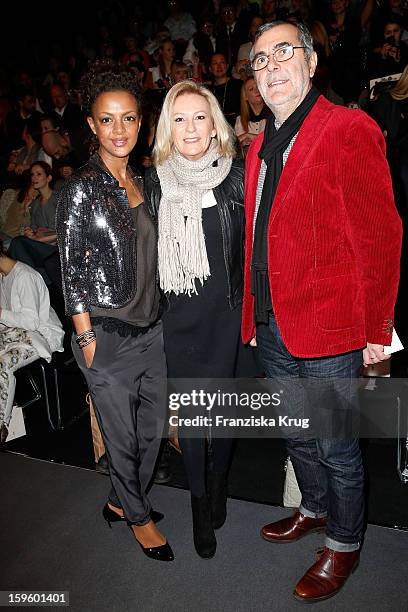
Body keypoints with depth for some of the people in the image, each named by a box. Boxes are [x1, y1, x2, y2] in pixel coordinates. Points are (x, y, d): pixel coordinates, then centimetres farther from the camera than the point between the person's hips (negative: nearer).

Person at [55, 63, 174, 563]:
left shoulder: (143, 181, 7)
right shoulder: (81, 188, -12)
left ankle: (122, 501, 43)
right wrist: (87, 339, -11)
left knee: (153, 428, 17)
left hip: (152, 329, 7)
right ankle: (138, 516, 37)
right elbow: (71, 271, -11)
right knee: (122, 435, 11)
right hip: (108, 334, -6)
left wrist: (160, 318, 11)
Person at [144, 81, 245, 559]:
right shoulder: (153, 182, 1)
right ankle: (200, 505, 28)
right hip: (176, 317, 1)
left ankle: (219, 485, 37)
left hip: (225, 313, -1)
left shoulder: (237, 176, -3)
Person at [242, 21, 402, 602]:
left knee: (336, 446, 11)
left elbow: (379, 237, -13)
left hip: (329, 329, -7)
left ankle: (344, 544, 36)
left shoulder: (349, 129, -11)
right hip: (273, 328, 7)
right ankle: (315, 509, 49)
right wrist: (256, 311, 10)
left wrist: (376, 330, -11)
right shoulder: (261, 145, 12)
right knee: (298, 434, 24)